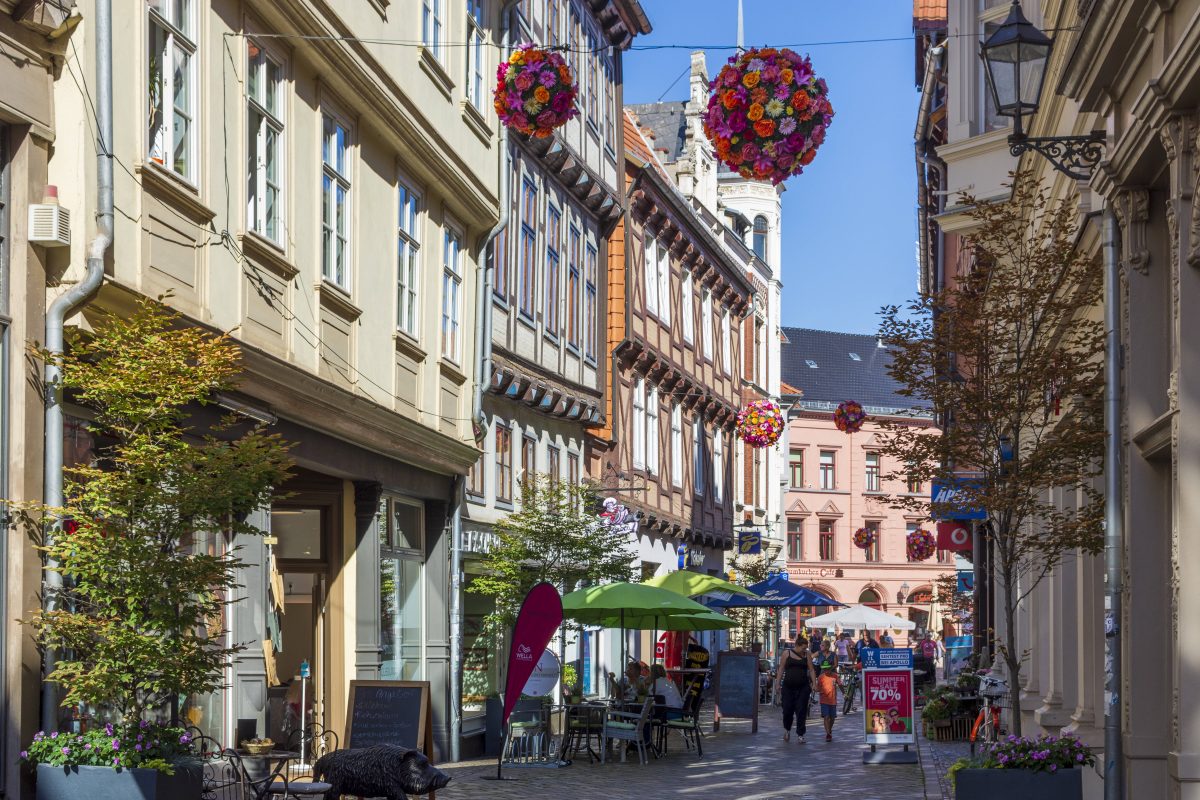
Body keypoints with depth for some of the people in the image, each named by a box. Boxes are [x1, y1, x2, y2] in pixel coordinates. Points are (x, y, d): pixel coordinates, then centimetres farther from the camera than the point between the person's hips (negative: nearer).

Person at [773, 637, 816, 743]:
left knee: (801, 711, -3)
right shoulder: (787, 654, 4)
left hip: (803, 687, 0)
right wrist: (778, 684, 0)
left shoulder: (807, 655, 8)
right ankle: (787, 729, 30)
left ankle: (800, 735, 4)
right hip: (788, 687, 0)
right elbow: (781, 669, 5)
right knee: (787, 710, 2)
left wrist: (814, 684, -3)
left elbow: (811, 670, 6)